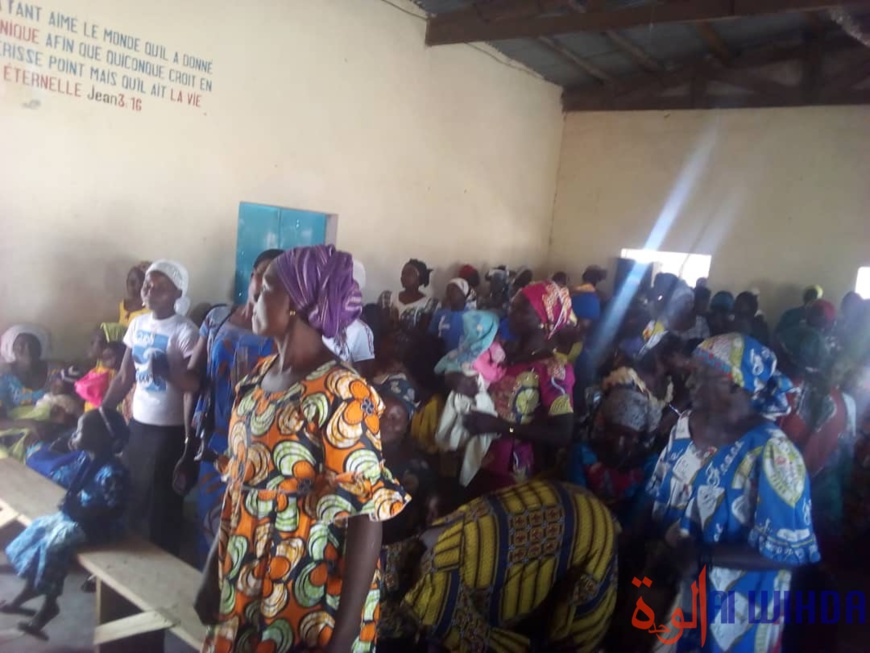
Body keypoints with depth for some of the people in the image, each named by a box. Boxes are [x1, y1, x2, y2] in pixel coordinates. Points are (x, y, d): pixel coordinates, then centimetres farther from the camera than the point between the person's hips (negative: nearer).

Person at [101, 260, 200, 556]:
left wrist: (168, 371, -33)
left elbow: (196, 384, -18)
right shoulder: (137, 324, 7)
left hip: (169, 430, -6)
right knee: (132, 498, 15)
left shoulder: (185, 332, -14)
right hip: (137, 424, 7)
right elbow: (124, 378, 12)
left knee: (160, 506, 3)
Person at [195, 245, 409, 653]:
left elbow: (366, 517, -22)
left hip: (307, 605, -7)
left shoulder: (341, 395, -22)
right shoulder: (261, 374, 1)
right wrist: (213, 572, 13)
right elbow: (239, 483, 8)